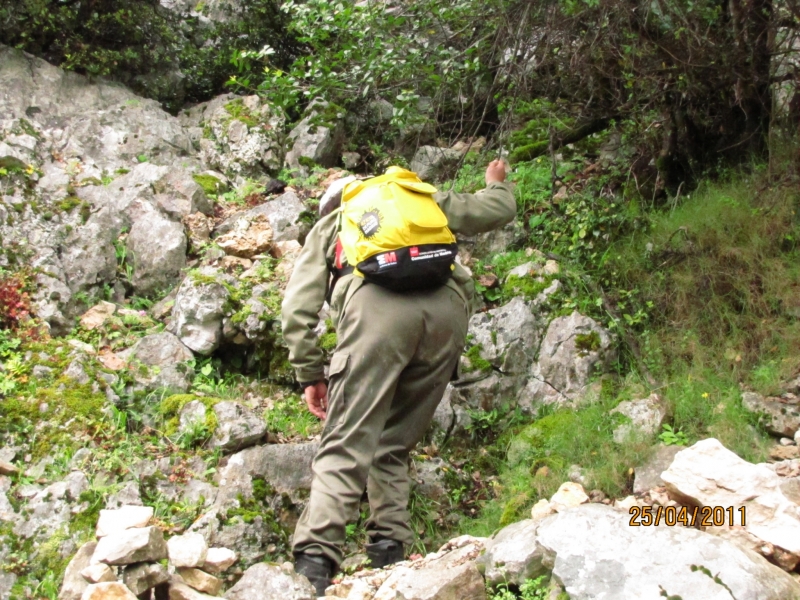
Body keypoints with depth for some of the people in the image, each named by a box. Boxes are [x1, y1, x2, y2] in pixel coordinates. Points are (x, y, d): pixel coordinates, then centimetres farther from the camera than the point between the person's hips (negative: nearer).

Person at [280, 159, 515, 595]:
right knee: (393, 446, 14)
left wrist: (309, 373, 19)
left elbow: (297, 306, 17)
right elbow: (499, 210, 44)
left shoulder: (330, 223, 31)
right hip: (448, 307, 3)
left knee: (348, 445, -8)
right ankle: (389, 553, 4)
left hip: (378, 302, -3)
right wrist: (496, 183, 66)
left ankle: (314, 562, -22)